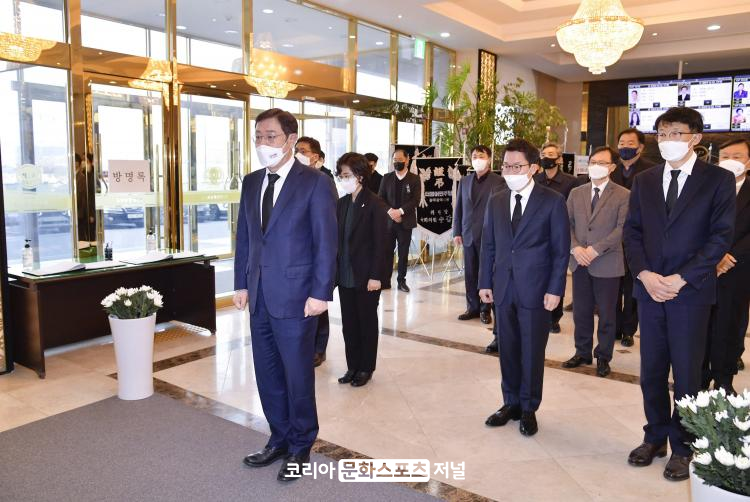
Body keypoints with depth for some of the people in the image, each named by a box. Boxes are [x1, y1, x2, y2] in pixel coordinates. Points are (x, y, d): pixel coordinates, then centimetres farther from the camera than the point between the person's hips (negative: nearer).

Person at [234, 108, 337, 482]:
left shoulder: (315, 183, -9)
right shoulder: (251, 183, 10)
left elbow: (326, 242, -11)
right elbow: (244, 237, 13)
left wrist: (320, 293, -14)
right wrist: (241, 284, 9)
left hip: (294, 296, -6)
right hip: (260, 297, 6)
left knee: (297, 375, 7)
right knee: (267, 374, 15)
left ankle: (300, 447, 26)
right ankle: (280, 439, 33)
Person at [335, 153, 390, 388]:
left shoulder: (375, 204, -11)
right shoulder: (342, 203, 8)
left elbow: (381, 242, -13)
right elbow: (337, 239, 9)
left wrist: (375, 276, -16)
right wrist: (335, 270, 5)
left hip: (366, 276, -6)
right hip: (345, 275, 6)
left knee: (367, 322, 8)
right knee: (348, 323, 11)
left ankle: (366, 368, 22)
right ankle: (352, 366, 25)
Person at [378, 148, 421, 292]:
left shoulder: (414, 179, 3)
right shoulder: (387, 178, 8)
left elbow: (415, 200, -6)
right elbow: (380, 198, 4)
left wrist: (400, 211, -18)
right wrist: (390, 211, -13)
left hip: (405, 221, -1)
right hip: (388, 220, 1)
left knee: (403, 252, 3)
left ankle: (401, 281, 12)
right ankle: (386, 280, 9)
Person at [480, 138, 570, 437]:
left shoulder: (552, 201, -5)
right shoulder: (496, 202, 8)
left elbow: (561, 250, -5)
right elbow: (488, 246, 10)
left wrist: (555, 289, -10)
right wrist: (485, 283, 5)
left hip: (536, 290, -4)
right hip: (503, 288, 4)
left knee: (532, 352, 7)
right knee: (507, 350, 12)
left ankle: (528, 409, 23)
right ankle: (511, 403, 28)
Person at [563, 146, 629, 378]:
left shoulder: (623, 195, -3)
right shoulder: (576, 193, 10)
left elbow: (622, 228, -12)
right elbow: (568, 224, 7)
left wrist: (595, 249, -18)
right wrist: (575, 248, -10)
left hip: (607, 264, -3)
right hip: (580, 262, 4)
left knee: (606, 314, 7)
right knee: (581, 311, 11)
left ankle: (603, 357, 22)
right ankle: (582, 352, 27)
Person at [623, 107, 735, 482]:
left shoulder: (718, 180, -2)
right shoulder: (644, 181, 9)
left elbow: (721, 237, -8)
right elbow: (632, 232, 6)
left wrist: (680, 279, -15)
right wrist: (645, 274, -9)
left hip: (691, 291, -3)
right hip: (649, 288, 4)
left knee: (686, 372, 6)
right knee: (651, 370, 11)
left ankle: (682, 447, 22)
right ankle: (655, 437, 27)